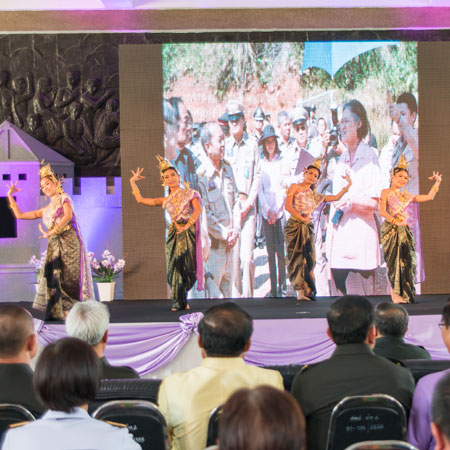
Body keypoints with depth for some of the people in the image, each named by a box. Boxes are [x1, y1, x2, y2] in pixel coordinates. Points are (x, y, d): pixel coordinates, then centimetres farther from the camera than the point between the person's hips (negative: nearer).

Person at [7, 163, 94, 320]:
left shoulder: (63, 198, 6)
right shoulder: (46, 210, 23)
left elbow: (68, 216, -14)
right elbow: (19, 215, 26)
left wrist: (51, 232, -17)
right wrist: (10, 195, 25)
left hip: (69, 242, -6)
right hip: (55, 245, 6)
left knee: (67, 277, -11)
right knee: (52, 277, -8)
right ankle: (57, 313, -9)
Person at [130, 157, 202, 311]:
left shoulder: (189, 193, 7)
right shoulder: (166, 201, 16)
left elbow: (198, 209, -10)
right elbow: (140, 200, 15)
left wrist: (187, 225, -21)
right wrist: (133, 182, 19)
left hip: (188, 233, -3)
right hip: (174, 234, 3)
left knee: (187, 267, -4)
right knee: (175, 267, -5)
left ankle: (182, 301, 14)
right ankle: (178, 302, 2)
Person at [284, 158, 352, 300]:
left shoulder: (315, 196, 18)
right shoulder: (295, 187, 6)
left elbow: (336, 198, 24)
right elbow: (288, 206, -5)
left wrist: (348, 184, 18)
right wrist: (301, 217, -13)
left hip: (307, 227, 4)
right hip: (294, 225, -4)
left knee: (308, 259, -4)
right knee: (296, 257, -8)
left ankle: (306, 291, -2)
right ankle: (300, 290, -8)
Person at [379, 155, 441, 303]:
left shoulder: (407, 196, 19)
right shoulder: (386, 192, 4)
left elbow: (429, 197, 24)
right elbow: (382, 211, -8)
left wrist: (437, 182, 21)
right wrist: (395, 222, -21)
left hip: (404, 231, 5)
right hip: (391, 230, -5)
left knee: (407, 261, -1)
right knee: (394, 261, -8)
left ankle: (405, 295, 4)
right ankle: (396, 295, -5)